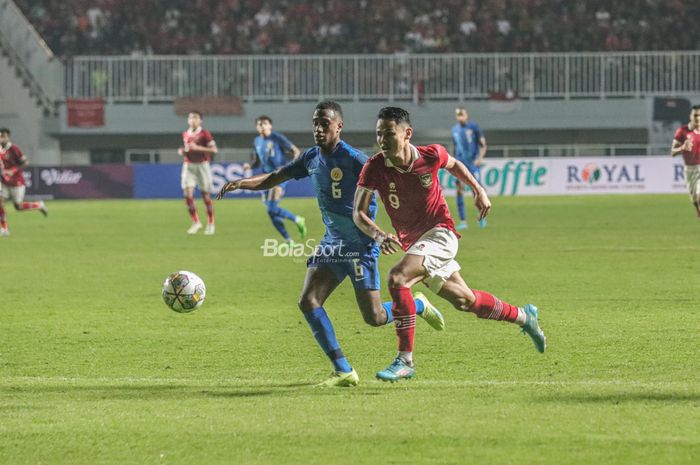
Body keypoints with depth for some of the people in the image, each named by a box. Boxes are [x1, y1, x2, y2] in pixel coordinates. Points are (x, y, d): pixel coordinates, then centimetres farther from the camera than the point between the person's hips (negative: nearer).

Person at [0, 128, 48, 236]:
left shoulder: (14, 149, -16)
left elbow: (25, 162, -16)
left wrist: (12, 171, -22)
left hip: (17, 182, -6)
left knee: (18, 206, -2)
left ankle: (39, 205, 23)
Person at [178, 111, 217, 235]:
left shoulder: (204, 134, -6)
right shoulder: (185, 134, 11)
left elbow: (214, 150, -13)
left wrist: (197, 148, -22)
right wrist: (182, 151, 5)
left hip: (202, 165, -4)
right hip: (188, 166, 4)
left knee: (206, 195, 2)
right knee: (187, 194, -11)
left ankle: (210, 224, 18)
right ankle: (196, 222, 2)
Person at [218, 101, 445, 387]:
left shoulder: (354, 160, -18)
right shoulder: (311, 158, 4)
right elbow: (274, 178, 13)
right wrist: (239, 183, -2)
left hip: (360, 245, -7)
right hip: (331, 243, 7)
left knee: (374, 318, -3)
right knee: (308, 301, -9)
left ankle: (419, 305, 30)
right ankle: (343, 371, -4)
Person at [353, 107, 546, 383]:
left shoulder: (431, 156, -13)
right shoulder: (374, 168, -14)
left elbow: (453, 164, 12)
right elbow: (359, 213, -15)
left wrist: (478, 190, 8)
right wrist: (379, 236, -33)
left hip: (440, 233, -4)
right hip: (411, 242, 4)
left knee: (397, 278, -28)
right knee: (464, 300, 15)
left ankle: (405, 361, -22)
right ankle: (523, 316, 41)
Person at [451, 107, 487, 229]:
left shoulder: (474, 127, -1)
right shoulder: (455, 130, 13)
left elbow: (483, 145, 0)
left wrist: (480, 158, -15)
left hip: (473, 164, -3)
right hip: (460, 164, 3)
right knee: (459, 190, -7)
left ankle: (482, 217, 15)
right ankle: (462, 221, -5)